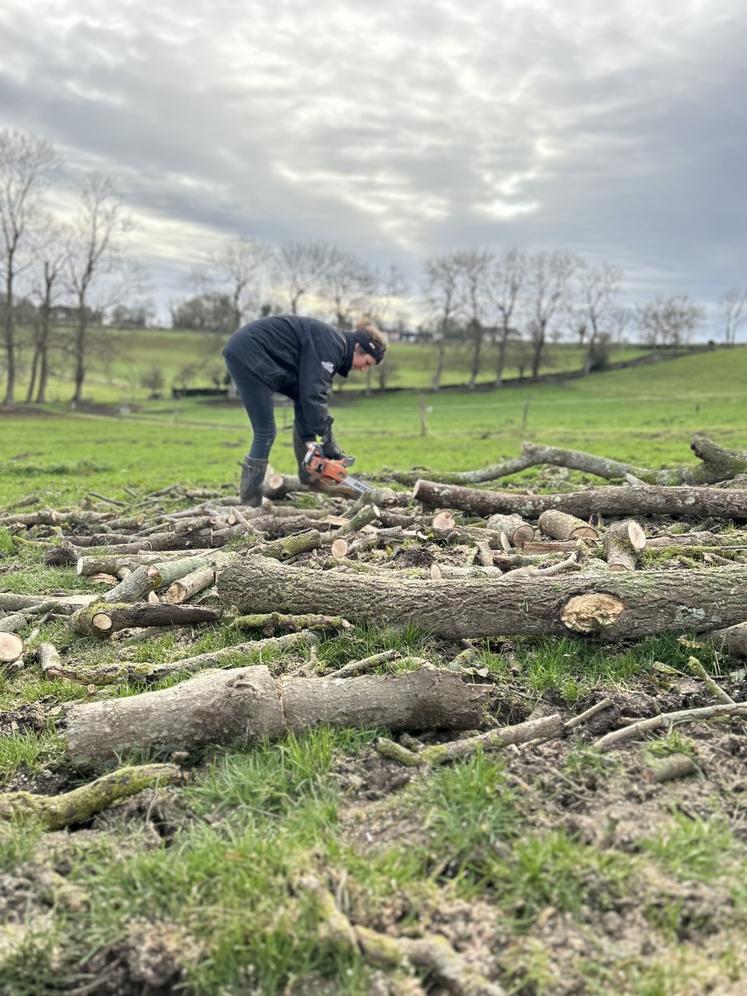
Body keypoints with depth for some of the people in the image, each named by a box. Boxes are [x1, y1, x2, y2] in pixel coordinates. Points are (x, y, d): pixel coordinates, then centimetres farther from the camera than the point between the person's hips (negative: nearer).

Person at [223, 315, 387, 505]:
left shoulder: (332, 347, 14)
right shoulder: (330, 344, -15)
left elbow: (305, 393, 12)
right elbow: (313, 395, -23)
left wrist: (308, 440, 5)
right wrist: (329, 443, -18)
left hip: (258, 358, 10)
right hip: (247, 353, -10)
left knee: (304, 405, 14)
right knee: (265, 433, -9)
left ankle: (308, 475, 20)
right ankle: (250, 502, -2)